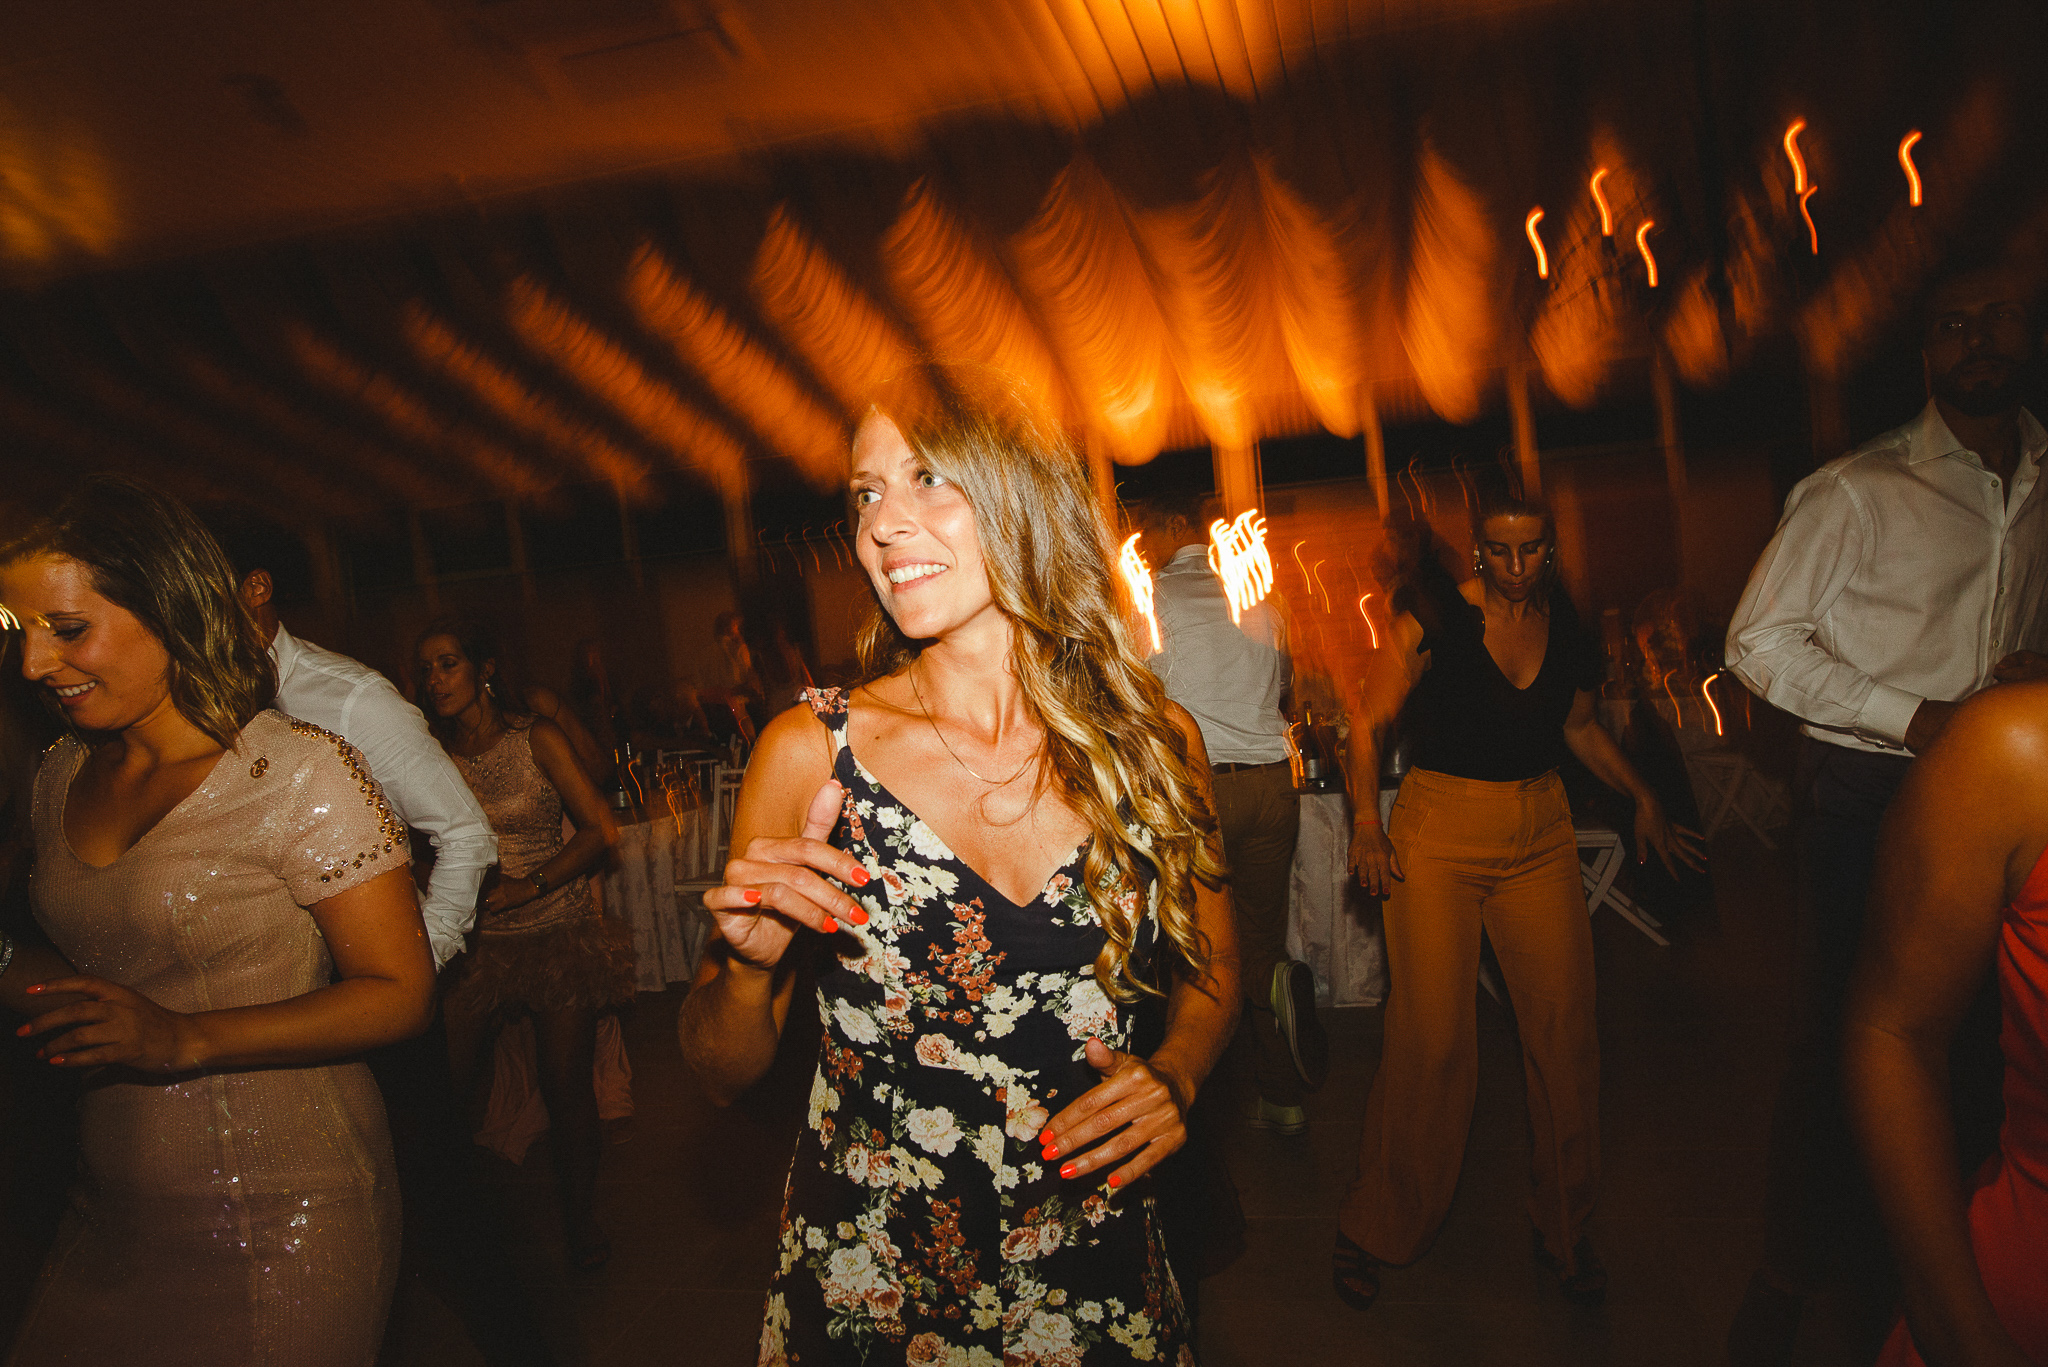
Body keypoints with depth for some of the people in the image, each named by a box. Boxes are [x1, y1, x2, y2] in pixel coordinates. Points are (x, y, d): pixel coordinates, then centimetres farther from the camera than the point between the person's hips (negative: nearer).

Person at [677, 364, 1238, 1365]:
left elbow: (1213, 968, 8)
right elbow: (723, 1074, -5)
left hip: (1101, 1283, 1)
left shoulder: (1155, 743, -8)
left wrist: (1175, 1076, -11)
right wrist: (752, 965, -24)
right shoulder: (811, 750, -12)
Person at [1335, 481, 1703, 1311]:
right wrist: (1366, 822, -17)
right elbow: (1371, 724, -5)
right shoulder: (1436, 617, -8)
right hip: (1436, 831, -4)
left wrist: (1643, 798, 10)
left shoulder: (1568, 625, 5)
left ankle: (1563, 1228, 25)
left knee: (1566, 1033, 2)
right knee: (1430, 1040, -4)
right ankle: (1377, 1229, 17)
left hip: (1539, 836, 4)